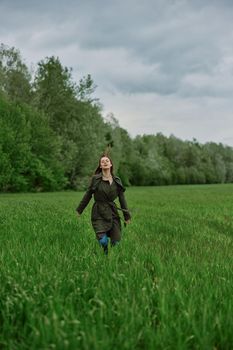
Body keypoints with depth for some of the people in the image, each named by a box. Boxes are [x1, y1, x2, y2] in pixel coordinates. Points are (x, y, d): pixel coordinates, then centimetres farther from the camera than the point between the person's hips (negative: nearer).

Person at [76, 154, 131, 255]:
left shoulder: (117, 181, 4)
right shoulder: (95, 179, -4)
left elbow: (122, 199, 9)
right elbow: (88, 195, 5)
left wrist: (127, 216, 10)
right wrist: (79, 210, 10)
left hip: (113, 212, 3)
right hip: (99, 213, -3)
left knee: (116, 242, -1)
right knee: (103, 241, -17)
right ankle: (105, 255, 15)